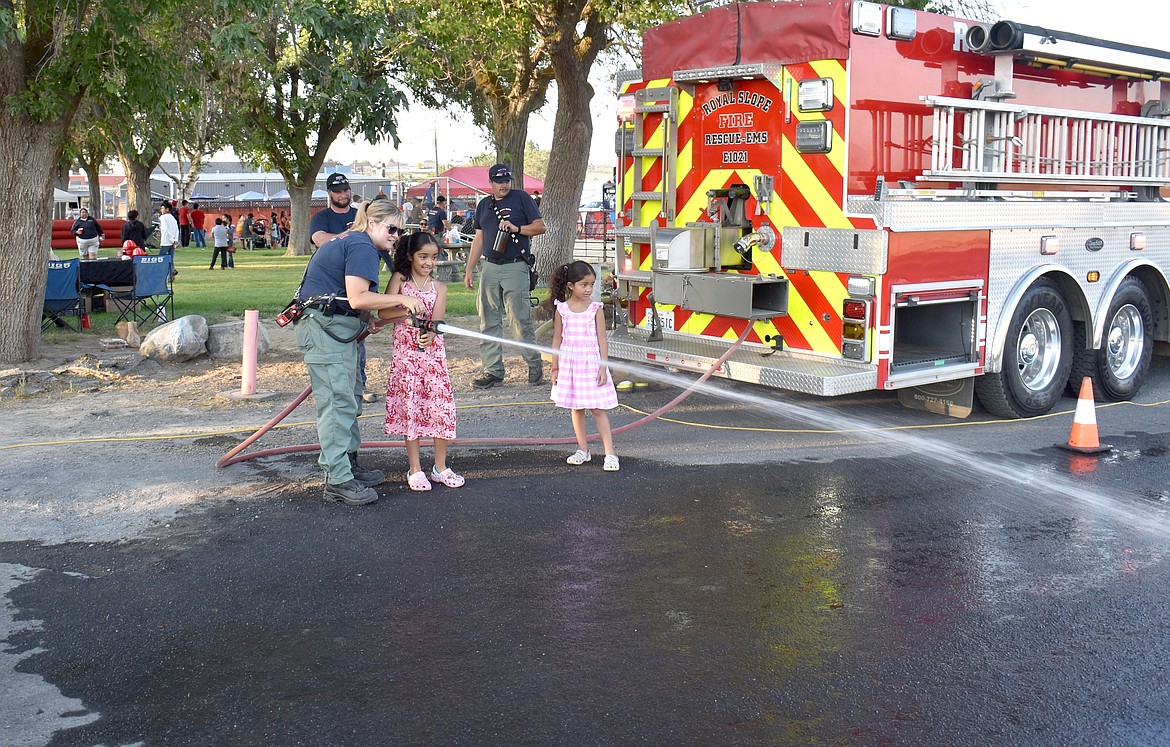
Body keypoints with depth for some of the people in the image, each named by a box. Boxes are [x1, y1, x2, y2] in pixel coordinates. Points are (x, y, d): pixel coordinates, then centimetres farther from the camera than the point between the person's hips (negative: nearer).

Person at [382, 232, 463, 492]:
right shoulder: (399, 279, 3)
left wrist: (430, 333, -29)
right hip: (405, 353, -2)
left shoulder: (439, 288, 6)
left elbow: (437, 320, -8)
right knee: (410, 408, 1)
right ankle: (415, 469, 11)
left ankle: (440, 467, 14)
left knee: (441, 406, 0)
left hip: (433, 351, 2)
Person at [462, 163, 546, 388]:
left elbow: (540, 226, -1)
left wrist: (515, 228, -15)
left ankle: (534, 364, 6)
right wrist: (469, 269, 15)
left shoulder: (521, 198, 2)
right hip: (489, 268, 5)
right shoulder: (484, 205, 17)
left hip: (515, 267, -5)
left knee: (521, 319, -8)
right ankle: (493, 369, 9)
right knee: (489, 322, 4)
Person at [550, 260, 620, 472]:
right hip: (570, 363, 2)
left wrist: (603, 367, -8)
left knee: (598, 409, -3)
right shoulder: (562, 309, 0)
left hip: (591, 362, -2)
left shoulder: (595, 309, -4)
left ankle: (610, 453, 0)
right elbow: (557, 340, 5)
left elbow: (602, 340, -3)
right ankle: (583, 450, 22)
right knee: (576, 408, 11)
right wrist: (555, 368, 5)